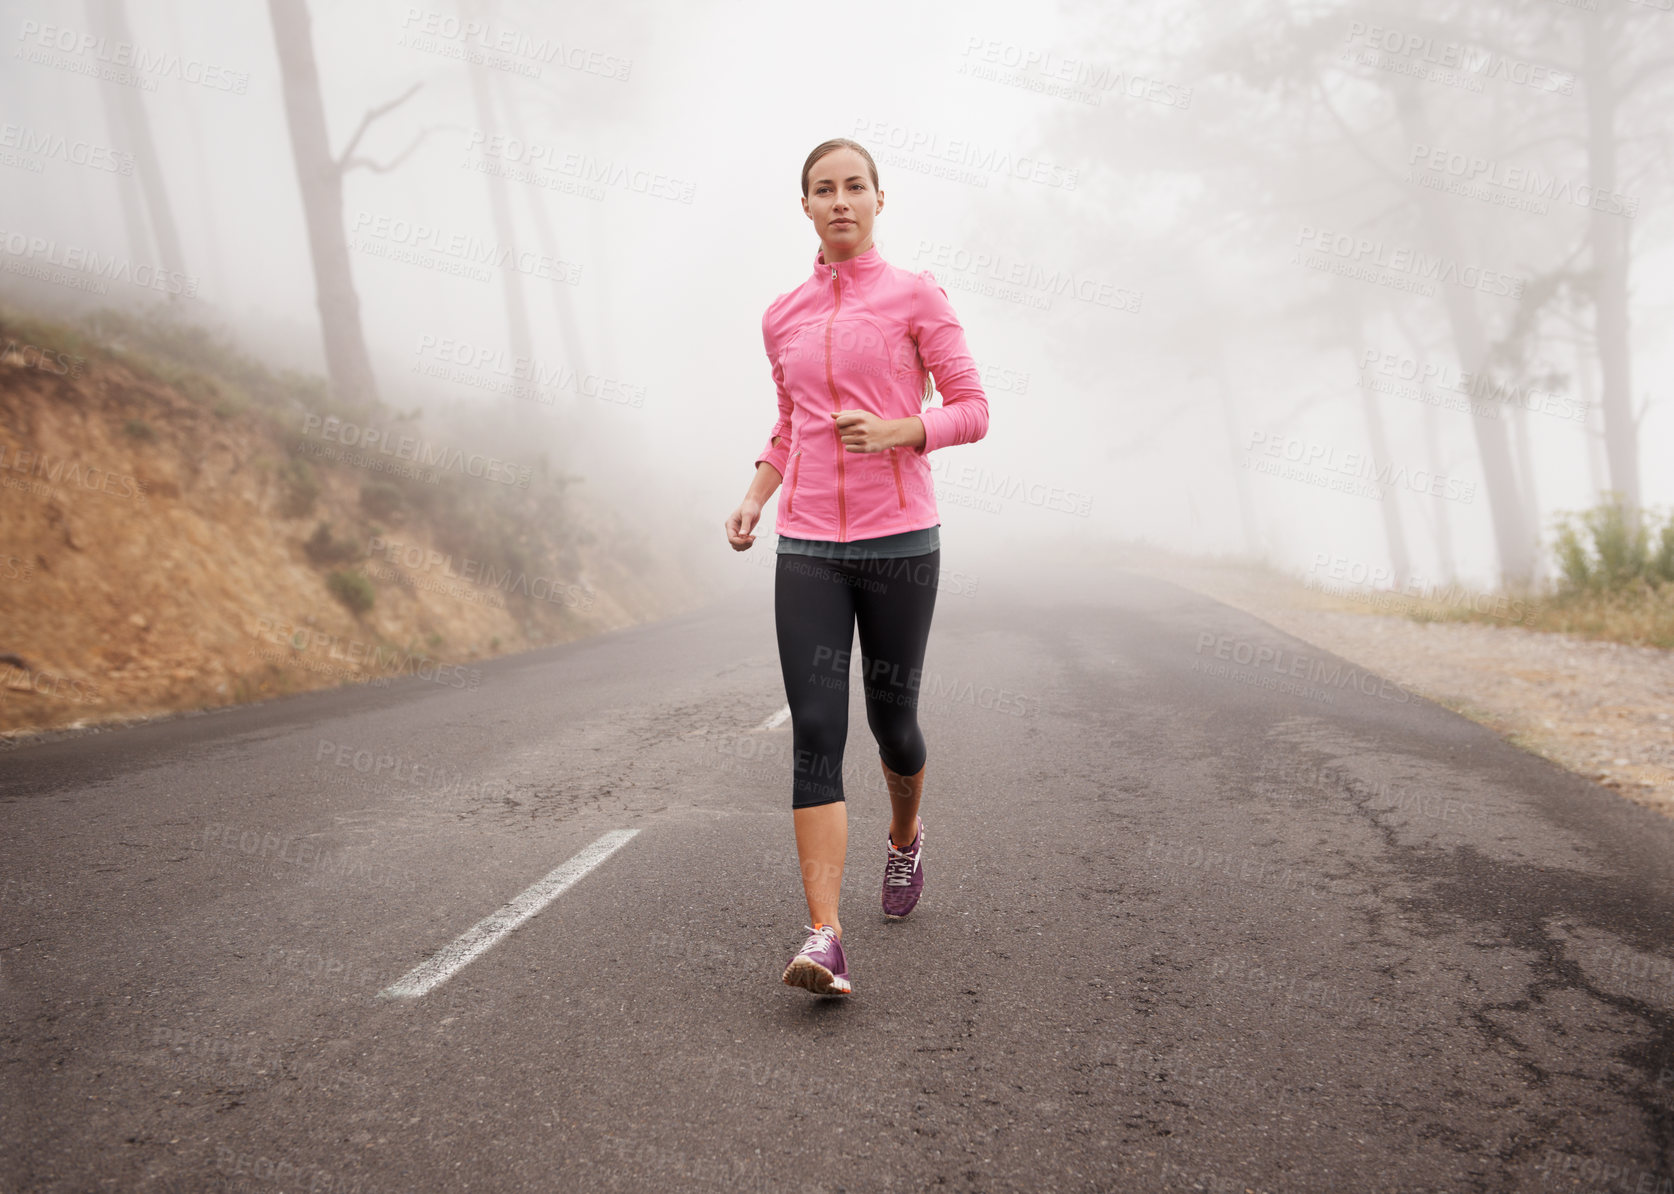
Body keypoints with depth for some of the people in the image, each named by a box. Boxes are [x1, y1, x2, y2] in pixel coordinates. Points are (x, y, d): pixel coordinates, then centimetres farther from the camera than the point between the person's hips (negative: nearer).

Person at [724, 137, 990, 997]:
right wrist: (754, 497, 7)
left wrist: (895, 432, -19)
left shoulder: (916, 296, 1)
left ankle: (906, 835, 44)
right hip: (807, 546, 2)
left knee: (890, 722, 10)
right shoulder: (784, 318, 12)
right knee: (815, 732, -11)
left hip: (899, 539, -2)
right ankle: (825, 939, -14)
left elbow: (971, 411, 0)